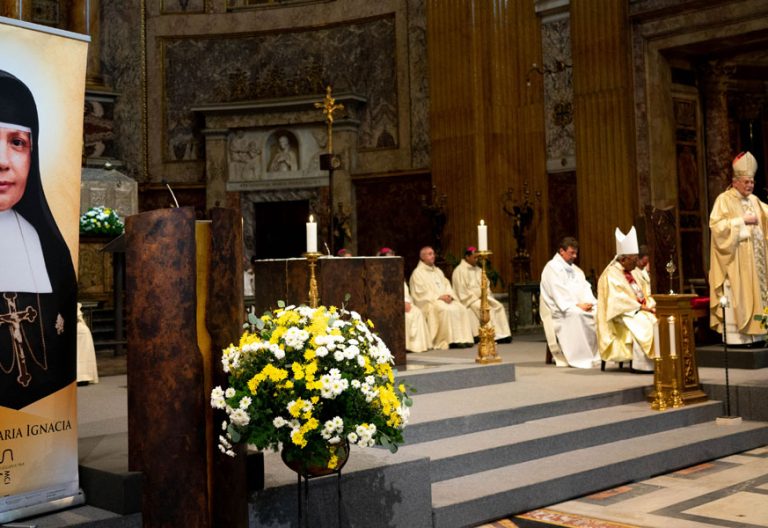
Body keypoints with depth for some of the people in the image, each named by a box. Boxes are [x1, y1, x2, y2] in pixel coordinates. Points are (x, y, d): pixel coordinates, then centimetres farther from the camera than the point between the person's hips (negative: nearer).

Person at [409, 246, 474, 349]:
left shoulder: (438, 271, 23)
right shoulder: (418, 273, 0)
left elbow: (447, 285, 18)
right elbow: (421, 292, -9)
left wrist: (449, 295, -5)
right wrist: (439, 297, -16)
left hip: (444, 299, 7)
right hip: (429, 302, -7)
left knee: (462, 309, -19)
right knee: (447, 311, -34)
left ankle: (464, 338, -21)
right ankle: (452, 340, -31)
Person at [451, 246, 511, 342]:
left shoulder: (478, 269, 17)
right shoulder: (460, 271, -8)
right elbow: (462, 291, -14)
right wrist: (476, 298, -17)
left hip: (481, 297, 8)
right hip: (469, 299, -7)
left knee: (498, 306, -14)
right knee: (486, 308, -30)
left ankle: (502, 334, -19)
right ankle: (493, 335, -28)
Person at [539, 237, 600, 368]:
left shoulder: (575, 269, 20)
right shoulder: (552, 268, -5)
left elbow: (585, 288, 11)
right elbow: (558, 293, -16)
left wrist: (588, 302, -10)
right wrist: (576, 305, -22)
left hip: (581, 305, 7)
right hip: (558, 310, -7)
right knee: (576, 314, -35)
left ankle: (596, 353, -19)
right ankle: (578, 357, -31)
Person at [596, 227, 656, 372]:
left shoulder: (629, 273, 18)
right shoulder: (611, 274, -12)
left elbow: (641, 293, 19)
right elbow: (619, 300, -19)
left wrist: (651, 304, -1)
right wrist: (641, 307, -19)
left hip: (638, 310, 9)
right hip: (620, 315, -9)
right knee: (643, 324, -32)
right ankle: (642, 364, -29)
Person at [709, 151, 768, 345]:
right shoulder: (724, 200, -6)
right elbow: (717, 225, -17)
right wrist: (742, 221, -17)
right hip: (734, 262, -7)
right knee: (736, 298, -9)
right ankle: (735, 336, -8)